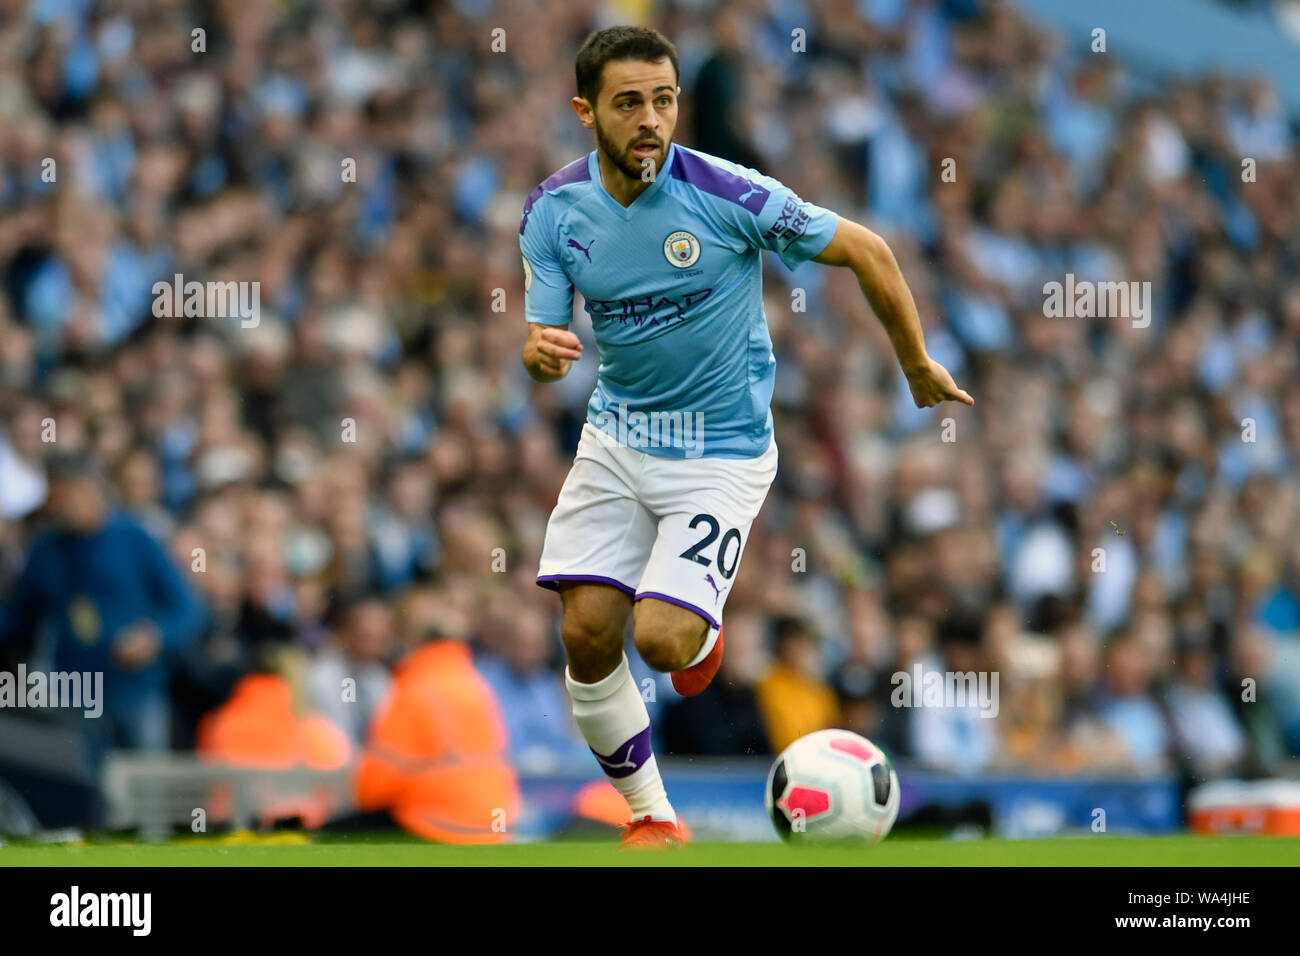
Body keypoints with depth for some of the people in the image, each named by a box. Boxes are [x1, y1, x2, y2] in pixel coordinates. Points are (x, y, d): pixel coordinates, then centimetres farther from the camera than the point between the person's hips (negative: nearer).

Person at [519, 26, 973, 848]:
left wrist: (918, 367, 2)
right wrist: (542, 353, -28)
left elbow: (866, 252, -9)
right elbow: (544, 342, -2)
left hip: (721, 450, -4)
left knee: (662, 639, -19)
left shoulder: (727, 194, -21)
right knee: (587, 636, -6)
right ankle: (651, 816, 15)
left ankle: (703, 634, 21)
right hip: (617, 436, 4)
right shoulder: (555, 210, -8)